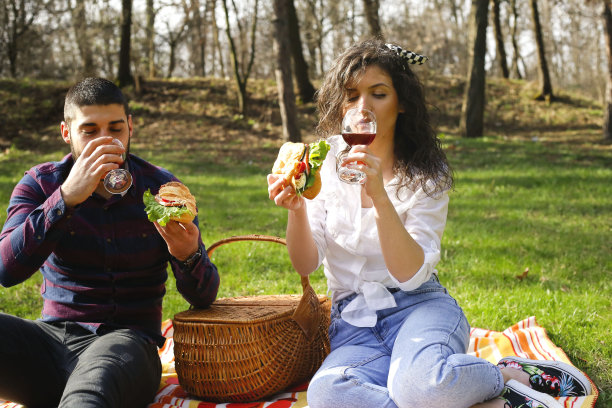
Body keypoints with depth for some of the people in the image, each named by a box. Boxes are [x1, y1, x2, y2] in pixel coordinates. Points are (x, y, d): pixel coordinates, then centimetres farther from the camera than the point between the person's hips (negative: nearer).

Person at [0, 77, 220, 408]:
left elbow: (204, 297, 2)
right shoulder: (39, 183, 5)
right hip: (52, 338, 4)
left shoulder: (160, 188, 4)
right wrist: (67, 197, -22)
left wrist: (189, 256, -22)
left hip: (126, 341, -4)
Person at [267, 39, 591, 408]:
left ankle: (514, 375, -7)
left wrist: (380, 197, -26)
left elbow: (411, 274, -14)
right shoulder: (327, 163, 5)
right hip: (354, 319, 3)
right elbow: (306, 264, -1)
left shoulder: (427, 174, -1)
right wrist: (296, 208, -21)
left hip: (418, 305, -3)